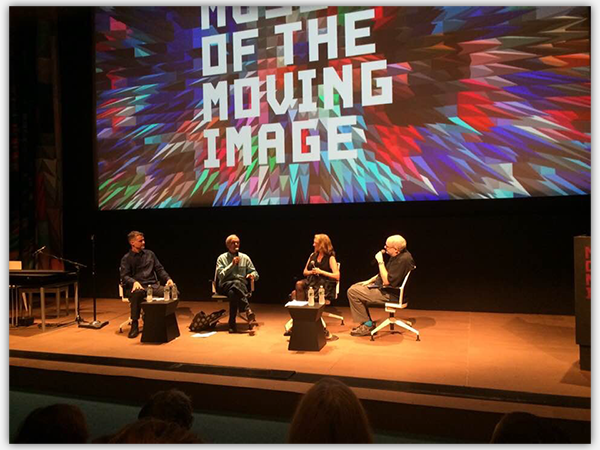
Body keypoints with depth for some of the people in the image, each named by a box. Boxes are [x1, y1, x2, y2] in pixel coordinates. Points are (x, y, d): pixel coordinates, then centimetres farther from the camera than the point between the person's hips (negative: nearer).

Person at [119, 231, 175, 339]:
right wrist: (134, 282, -26)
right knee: (138, 293, -41)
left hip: (153, 285, 3)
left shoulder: (150, 254, 18)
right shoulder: (126, 258, 8)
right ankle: (134, 325, -28)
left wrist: (168, 279, -3)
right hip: (137, 287, -3)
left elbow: (159, 269, 17)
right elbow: (124, 276, -3)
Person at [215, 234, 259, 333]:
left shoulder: (245, 257, 15)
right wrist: (232, 264, -10)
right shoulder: (222, 258, 10)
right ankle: (247, 310, -46)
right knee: (236, 283, -38)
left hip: (242, 286, 2)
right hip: (225, 285, -1)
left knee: (233, 293, -37)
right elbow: (221, 276, -4)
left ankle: (232, 324, -37)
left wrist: (253, 275, -11)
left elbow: (255, 274, 14)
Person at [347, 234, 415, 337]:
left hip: (391, 294, -11)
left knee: (353, 292, -14)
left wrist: (380, 262, -22)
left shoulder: (403, 259, -26)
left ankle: (367, 325, -1)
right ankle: (366, 322, 17)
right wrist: (370, 280, 11)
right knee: (354, 287, 16)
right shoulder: (397, 255, 6)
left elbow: (387, 281, -28)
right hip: (385, 287, 11)